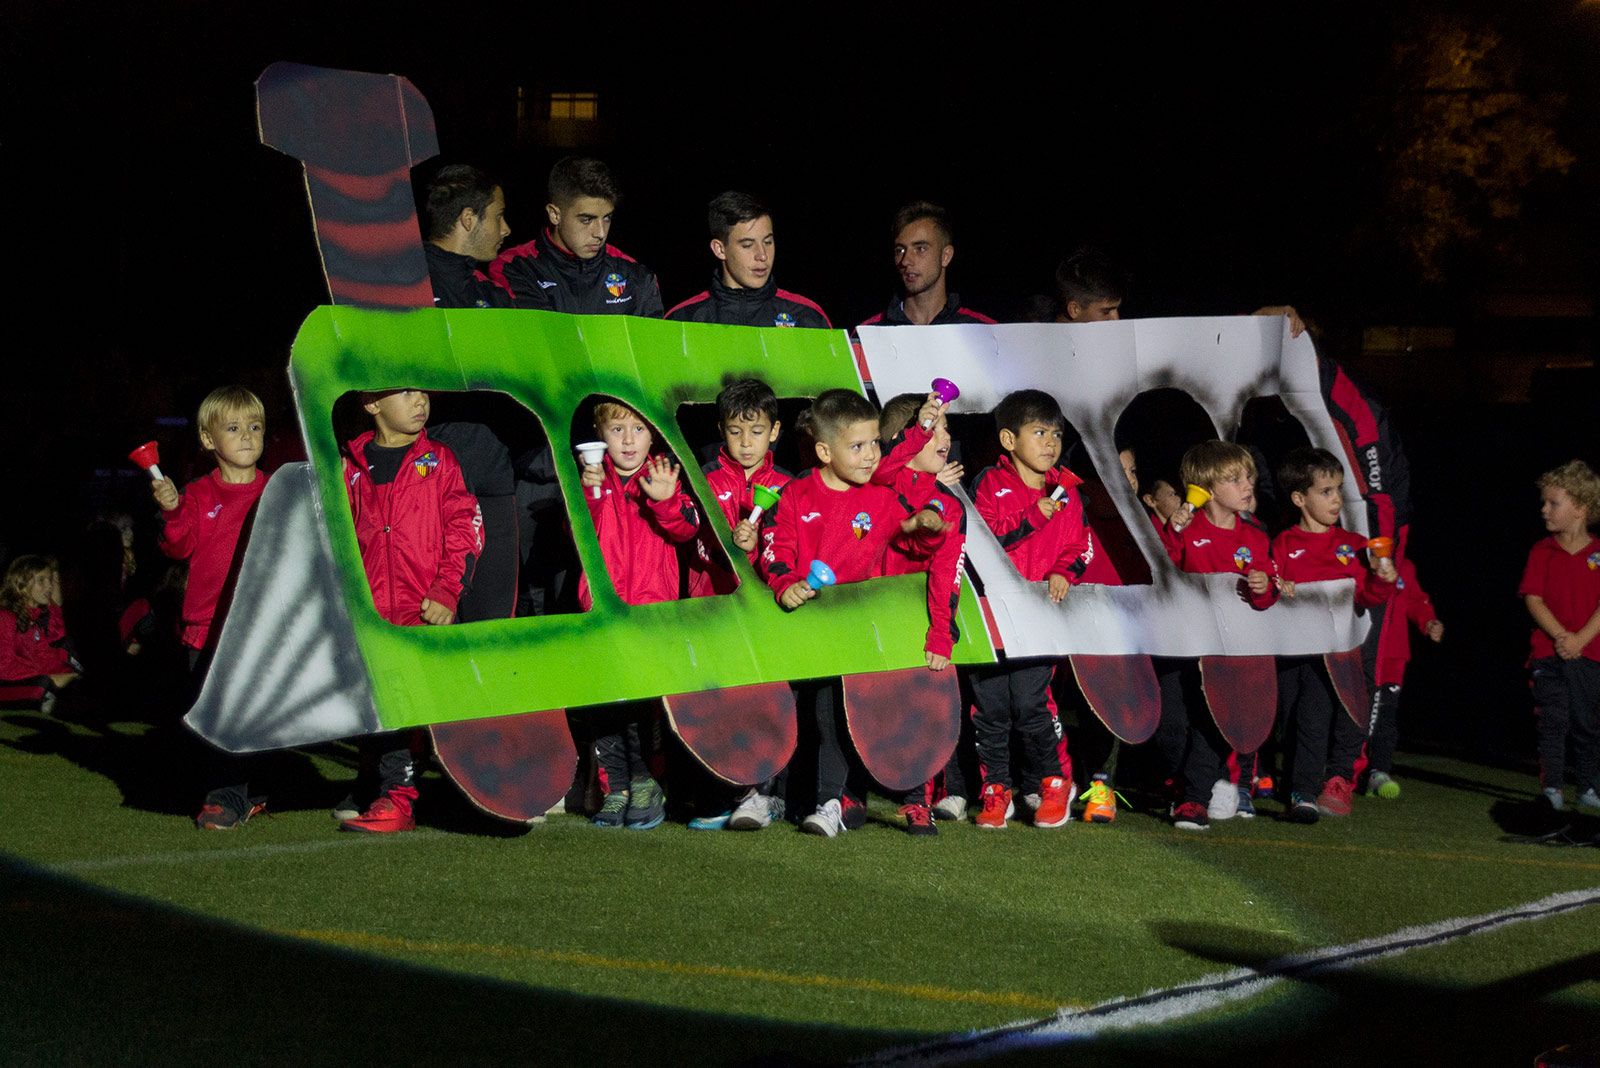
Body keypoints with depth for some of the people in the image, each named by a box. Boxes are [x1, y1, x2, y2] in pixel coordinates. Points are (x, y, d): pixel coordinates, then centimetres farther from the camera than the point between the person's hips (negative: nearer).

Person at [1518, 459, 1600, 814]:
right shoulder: (1542, 551, 3)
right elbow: (1533, 598, -4)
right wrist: (1560, 635, -17)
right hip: (1548, 651, 0)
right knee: (1553, 719, -7)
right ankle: (1552, 788, -5)